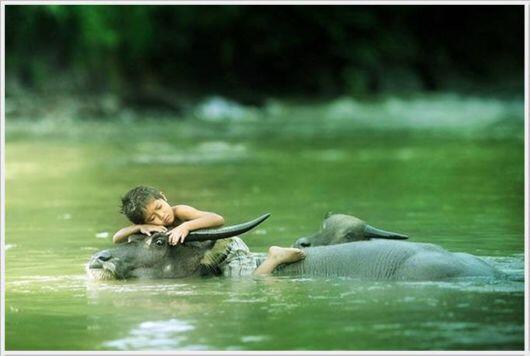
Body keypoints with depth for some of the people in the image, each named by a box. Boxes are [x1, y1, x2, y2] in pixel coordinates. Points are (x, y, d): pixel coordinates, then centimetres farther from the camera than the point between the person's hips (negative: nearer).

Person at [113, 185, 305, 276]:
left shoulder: (180, 212, -26)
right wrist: (139, 228, -31)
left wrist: (186, 226, -49)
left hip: (229, 248, -8)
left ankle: (276, 258, -6)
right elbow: (117, 238, -15)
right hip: (215, 260, 8)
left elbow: (218, 219, -38)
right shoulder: (154, 229, -9)